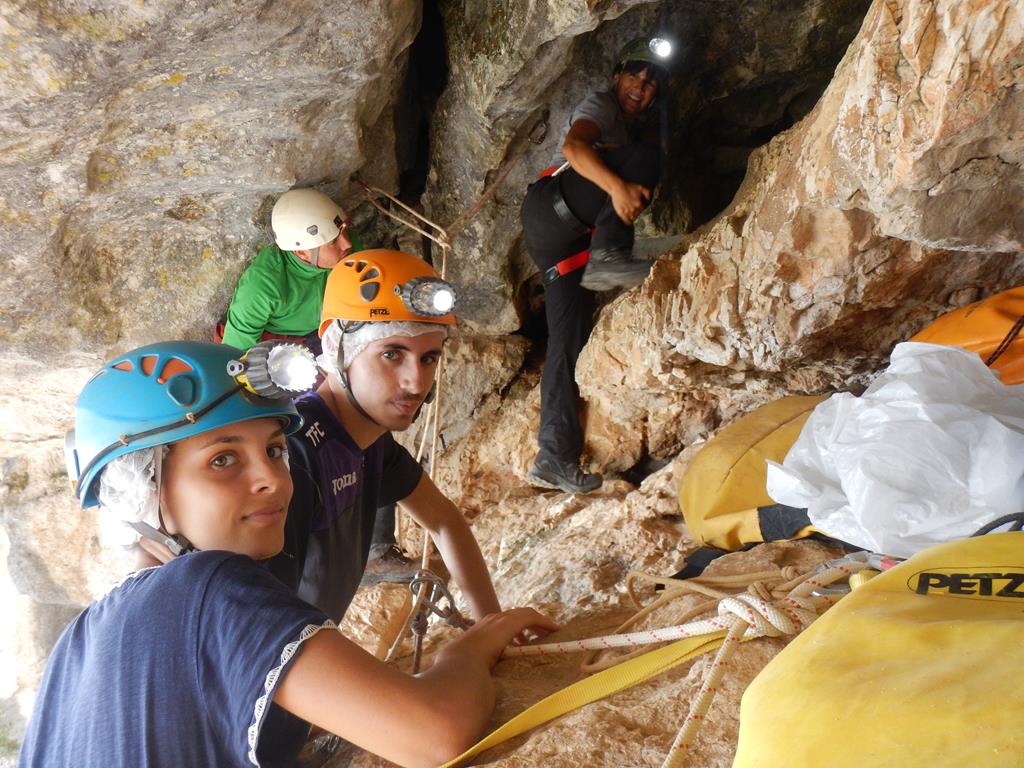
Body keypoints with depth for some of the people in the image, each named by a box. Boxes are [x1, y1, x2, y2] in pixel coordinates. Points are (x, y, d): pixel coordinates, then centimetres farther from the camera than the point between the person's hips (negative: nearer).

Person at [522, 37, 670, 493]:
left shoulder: (633, 129, 31)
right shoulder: (599, 107, 4)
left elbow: (643, 197, 30)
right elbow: (573, 147, -19)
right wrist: (617, 185, -34)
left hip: (573, 236, 8)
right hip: (551, 206, -8)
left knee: (570, 339, -2)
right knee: (644, 157, -22)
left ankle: (555, 459, -3)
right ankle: (608, 256, -35)